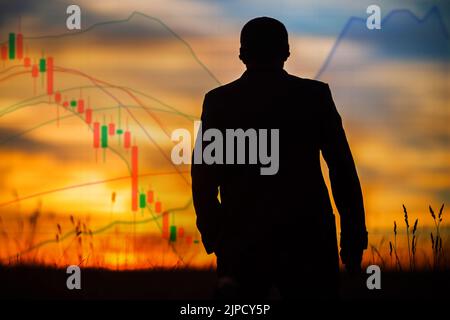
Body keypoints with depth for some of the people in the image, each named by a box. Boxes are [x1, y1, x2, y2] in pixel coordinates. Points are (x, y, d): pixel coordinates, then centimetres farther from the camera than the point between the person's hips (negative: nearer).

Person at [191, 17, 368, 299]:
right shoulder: (315, 95, 1)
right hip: (306, 234, -1)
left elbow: (204, 174, 2)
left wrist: (212, 233, 12)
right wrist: (354, 231, 1)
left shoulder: (218, 101, 3)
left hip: (241, 237, 1)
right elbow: (342, 167, -3)